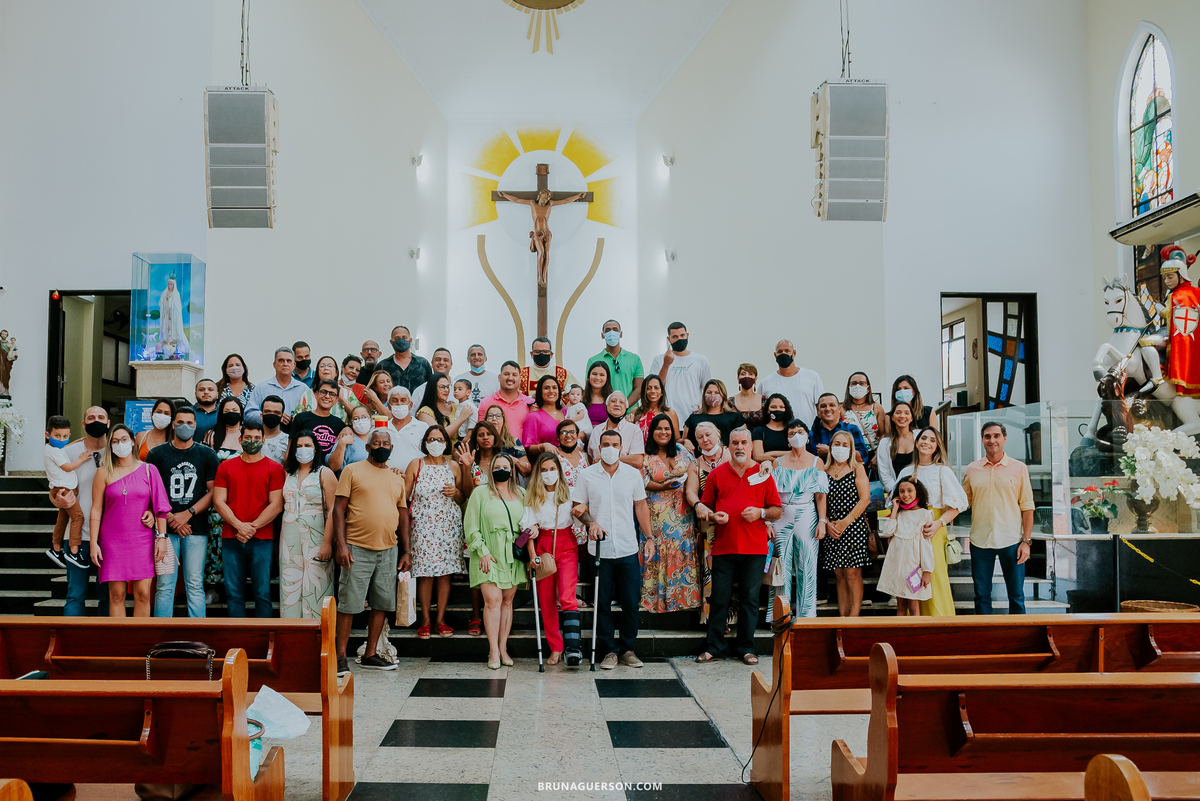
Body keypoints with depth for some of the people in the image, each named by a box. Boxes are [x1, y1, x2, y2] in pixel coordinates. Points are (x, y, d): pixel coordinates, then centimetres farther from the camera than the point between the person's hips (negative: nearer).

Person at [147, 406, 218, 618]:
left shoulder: (207, 455, 8)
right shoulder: (157, 455, 8)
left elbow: (213, 492, 3)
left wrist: (188, 514, -8)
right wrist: (170, 518, -8)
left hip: (196, 529, 0)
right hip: (166, 528, 0)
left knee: (195, 585, 1)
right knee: (165, 585, 0)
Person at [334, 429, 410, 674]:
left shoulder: (397, 478, 15)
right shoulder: (353, 471, 0)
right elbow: (339, 508, -4)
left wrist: (406, 551, 12)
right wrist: (340, 543, -13)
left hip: (389, 549, 5)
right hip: (357, 548, -5)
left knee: (382, 603, 7)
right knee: (349, 603, -3)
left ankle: (370, 654, 17)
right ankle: (341, 656, 6)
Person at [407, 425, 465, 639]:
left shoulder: (454, 467, 9)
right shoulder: (415, 465, 4)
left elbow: (462, 499, 15)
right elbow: (404, 496, 3)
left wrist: (456, 492, -4)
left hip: (448, 525, 2)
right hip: (423, 526, -2)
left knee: (445, 573, 0)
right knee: (425, 573, -5)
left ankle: (441, 619, 10)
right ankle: (425, 620, 7)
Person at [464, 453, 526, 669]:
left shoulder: (521, 495, 12)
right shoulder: (480, 494, 2)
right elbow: (471, 525, 0)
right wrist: (482, 551, -8)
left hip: (513, 556, 3)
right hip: (489, 555, -3)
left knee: (507, 600, 4)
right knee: (492, 600, -10)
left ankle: (503, 647, 11)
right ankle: (493, 651, -6)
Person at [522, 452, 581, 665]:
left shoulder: (569, 492, 9)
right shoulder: (531, 495, 11)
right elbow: (528, 521, 3)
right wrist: (531, 529, -18)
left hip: (566, 546, -2)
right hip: (542, 546, 2)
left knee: (567, 597, -17)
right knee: (546, 600, 2)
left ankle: (573, 648, -21)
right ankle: (555, 648, 11)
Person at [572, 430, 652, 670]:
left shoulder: (633, 474, 6)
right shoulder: (587, 475, 3)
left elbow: (641, 506, 12)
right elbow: (578, 506, 6)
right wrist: (590, 522, -13)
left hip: (628, 549, 1)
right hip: (599, 548, -1)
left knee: (631, 602, 4)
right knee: (602, 602, 3)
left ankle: (628, 649, 18)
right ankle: (609, 650, 14)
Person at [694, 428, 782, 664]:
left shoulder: (763, 474, 8)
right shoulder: (717, 474, 9)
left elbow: (777, 511, 8)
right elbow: (704, 505, 14)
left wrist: (760, 513, -10)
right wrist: (713, 515, -7)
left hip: (755, 548, 0)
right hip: (723, 546, 0)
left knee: (750, 598, 4)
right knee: (719, 599, 2)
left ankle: (746, 648, 15)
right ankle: (714, 647, 12)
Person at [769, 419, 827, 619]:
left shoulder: (816, 462, 5)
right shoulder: (779, 462, 8)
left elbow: (821, 496, 1)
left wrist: (822, 521, -8)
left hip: (807, 517, -1)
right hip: (782, 517, 1)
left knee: (806, 567, 1)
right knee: (782, 567, 0)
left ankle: (806, 616, 9)